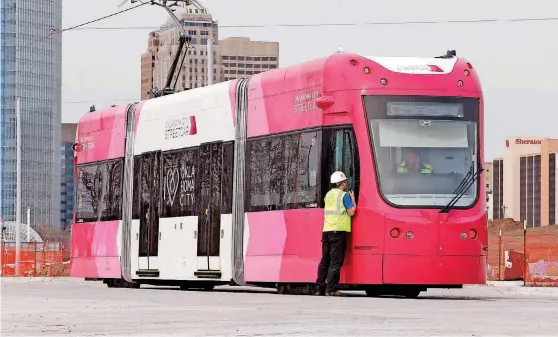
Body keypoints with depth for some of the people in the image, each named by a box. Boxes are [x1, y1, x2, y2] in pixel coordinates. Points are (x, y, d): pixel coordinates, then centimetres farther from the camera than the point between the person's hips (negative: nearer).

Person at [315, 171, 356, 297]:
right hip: (339, 230, -6)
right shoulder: (344, 195, -5)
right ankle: (331, 289, -11)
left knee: (325, 260, 11)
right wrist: (353, 200, 7)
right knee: (336, 261, -6)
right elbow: (351, 212, -9)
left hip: (326, 230, 6)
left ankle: (320, 288, 10)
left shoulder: (328, 194, 15)